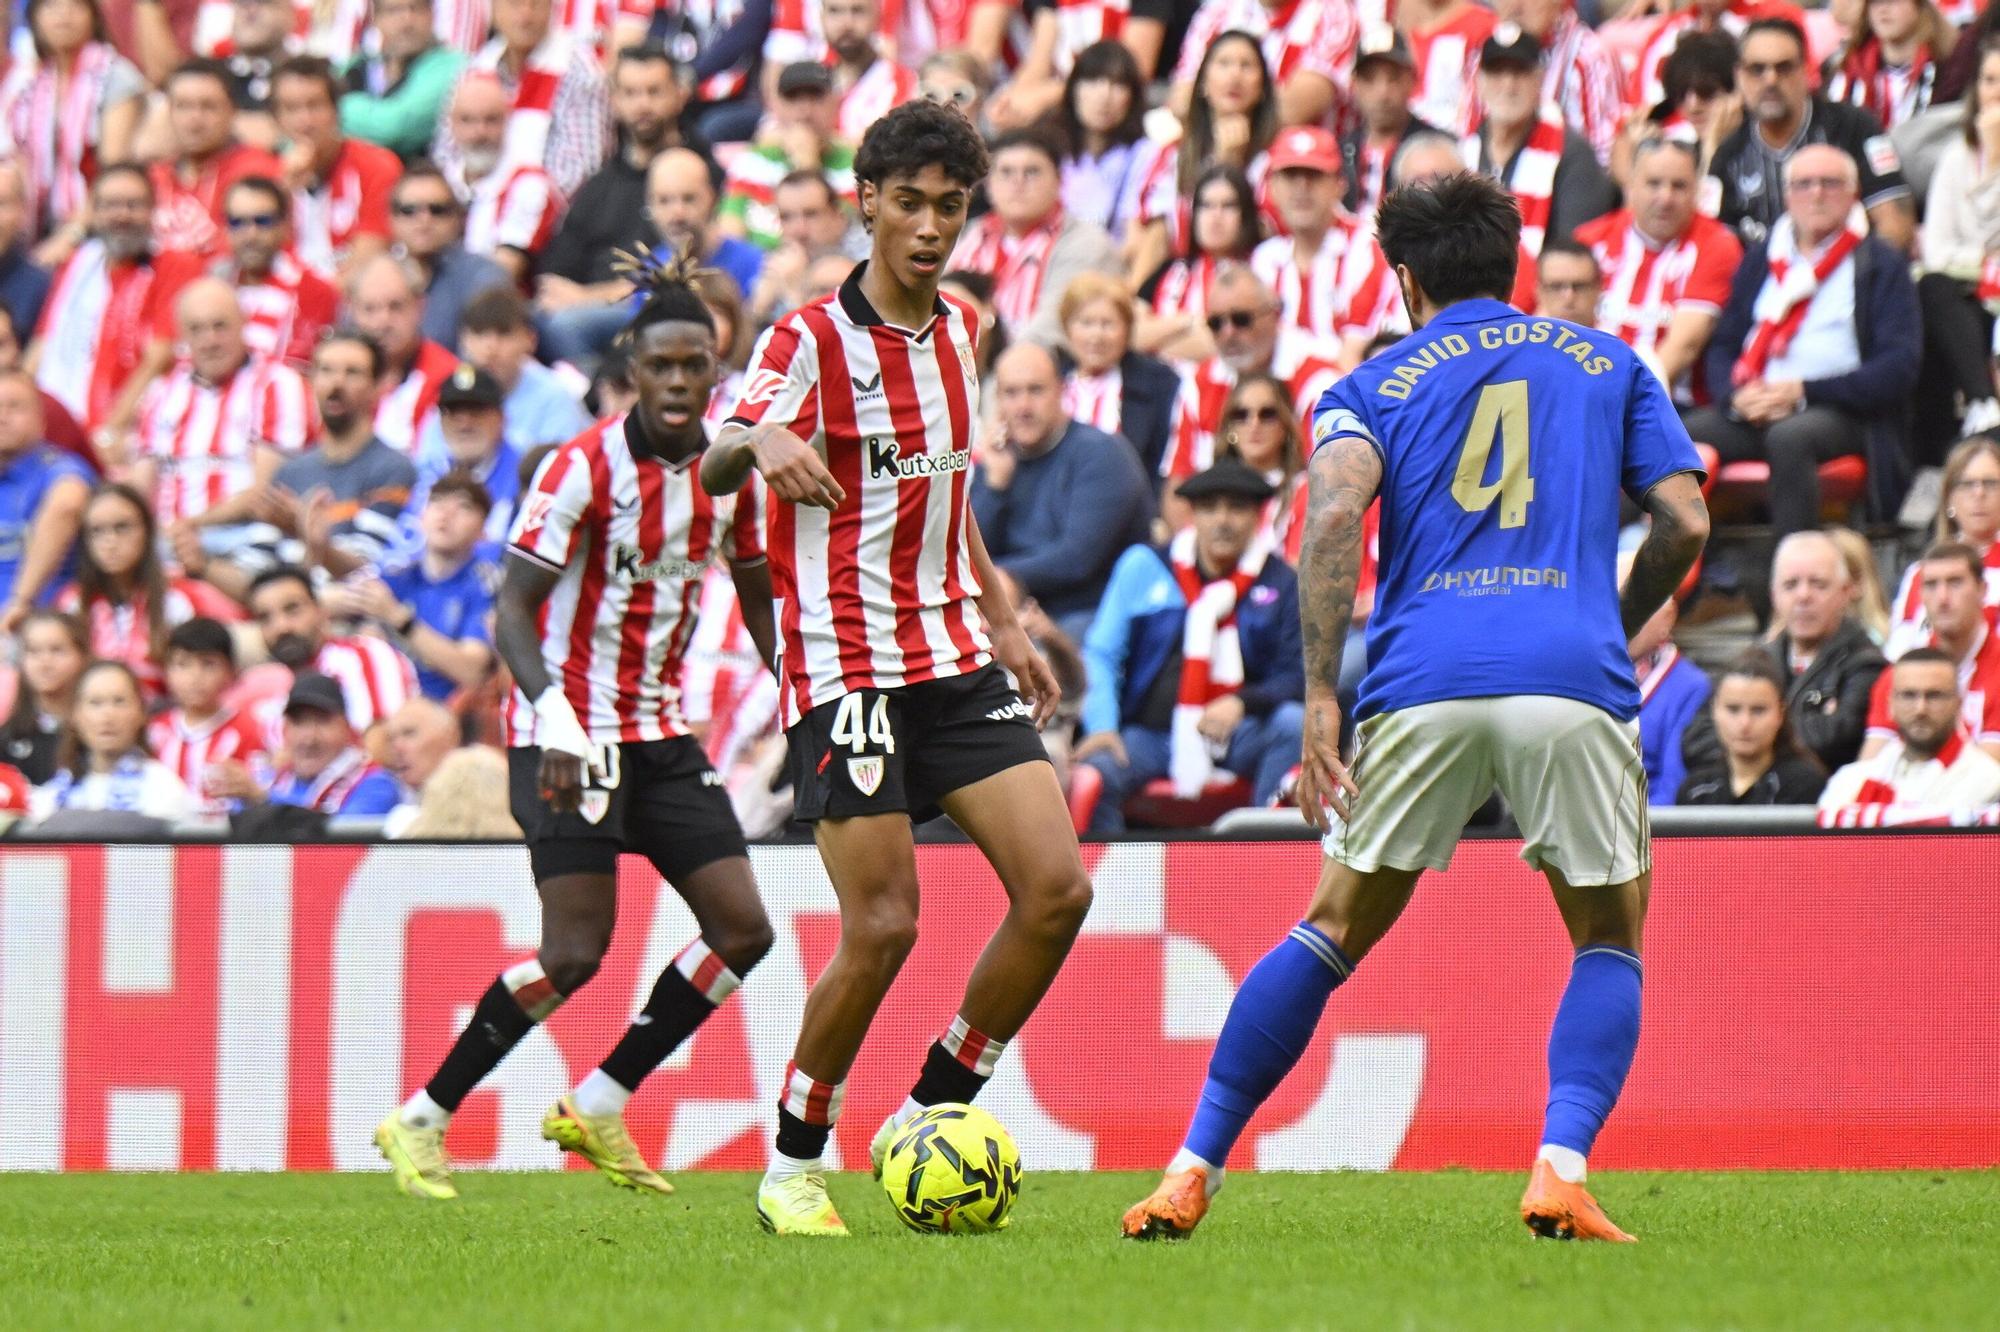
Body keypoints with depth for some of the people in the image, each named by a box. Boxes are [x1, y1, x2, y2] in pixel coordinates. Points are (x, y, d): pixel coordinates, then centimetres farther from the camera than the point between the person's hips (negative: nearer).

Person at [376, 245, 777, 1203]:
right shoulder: (585, 465, -16)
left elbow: (759, 593, 18)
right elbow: (513, 603, -20)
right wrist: (551, 714, -33)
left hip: (661, 732, 7)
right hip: (573, 732, -7)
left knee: (742, 928, -2)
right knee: (576, 953, -15)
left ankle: (596, 1109, 9)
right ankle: (419, 1121, -2)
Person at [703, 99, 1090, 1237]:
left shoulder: (957, 331, 12)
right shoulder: (814, 337, -8)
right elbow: (714, 469, -20)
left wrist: (1003, 622, 24)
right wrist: (762, 440, -43)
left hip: (955, 662, 6)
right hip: (847, 665, -6)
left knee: (1059, 889, -7)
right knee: (884, 928, -12)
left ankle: (931, 1119, 8)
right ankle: (792, 1166, 6)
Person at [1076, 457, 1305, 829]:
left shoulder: (1280, 583, 6)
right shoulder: (1144, 567, 8)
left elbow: (1296, 677, 2)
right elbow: (1101, 653, 8)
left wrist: (1241, 703, -19)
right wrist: (1101, 726, -9)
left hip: (1237, 736, 0)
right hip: (1149, 734, 0)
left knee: (1294, 723, -30)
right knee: (1094, 775, -30)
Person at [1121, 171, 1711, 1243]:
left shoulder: (1374, 386, 17)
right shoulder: (1609, 364, 20)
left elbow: (1335, 514, -2)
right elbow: (1684, 522, 10)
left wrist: (1320, 701, -6)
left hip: (1422, 683, 1)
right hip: (1571, 675, -1)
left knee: (1337, 927, 16)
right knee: (1611, 937, 16)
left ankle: (1192, 1171, 14)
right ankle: (1561, 1168, -7)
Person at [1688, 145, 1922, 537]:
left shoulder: (1881, 266, 6)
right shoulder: (1760, 260, 20)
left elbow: (1899, 367, -4)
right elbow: (1722, 347, 17)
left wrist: (1805, 392, -13)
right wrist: (1736, 395, -7)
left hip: (1841, 411, -4)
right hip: (1752, 407, 4)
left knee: (1790, 437, -38)